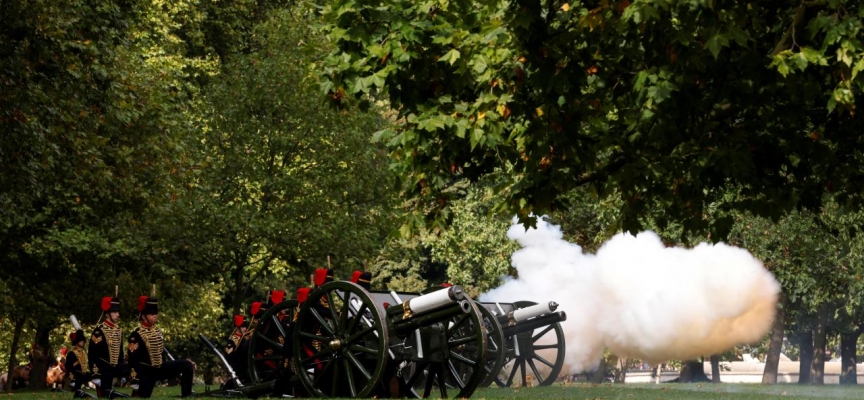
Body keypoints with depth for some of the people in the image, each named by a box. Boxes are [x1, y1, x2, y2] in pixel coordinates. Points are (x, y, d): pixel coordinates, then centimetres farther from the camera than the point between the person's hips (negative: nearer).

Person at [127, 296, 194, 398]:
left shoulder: (158, 332, 9)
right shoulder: (136, 335, -15)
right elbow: (133, 360, -17)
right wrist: (134, 381, -22)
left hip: (160, 367, 7)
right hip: (147, 372, -7)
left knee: (187, 365, -6)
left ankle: (186, 395, -4)